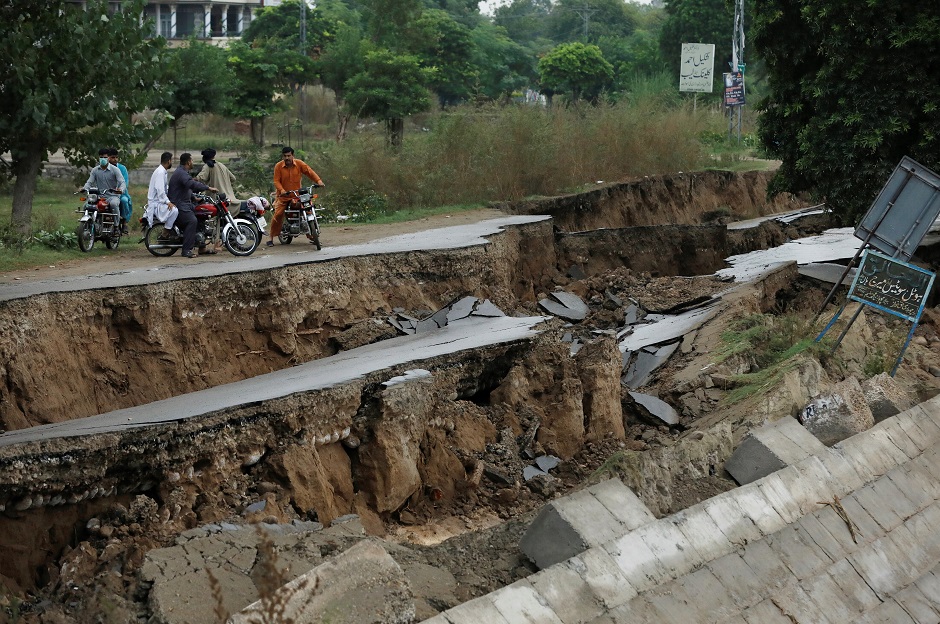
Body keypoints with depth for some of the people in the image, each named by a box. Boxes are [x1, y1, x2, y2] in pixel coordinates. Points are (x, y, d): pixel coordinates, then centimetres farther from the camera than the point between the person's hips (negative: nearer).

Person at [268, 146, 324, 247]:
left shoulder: (299, 163, -4)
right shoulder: (278, 166, -8)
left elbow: (309, 171, -6)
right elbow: (276, 181, -10)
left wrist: (318, 180, -22)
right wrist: (281, 190, -29)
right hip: (283, 196, -2)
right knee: (277, 215, -14)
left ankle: (311, 236, 13)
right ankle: (271, 238, -5)